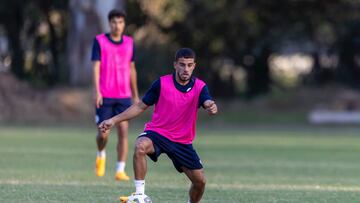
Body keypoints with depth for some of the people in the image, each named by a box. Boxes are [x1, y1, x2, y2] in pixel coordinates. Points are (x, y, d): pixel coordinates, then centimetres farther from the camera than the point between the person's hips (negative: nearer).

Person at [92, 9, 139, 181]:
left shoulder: (129, 43, 9)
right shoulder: (99, 41, -1)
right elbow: (96, 67, -7)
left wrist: (135, 95, 18)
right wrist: (97, 92, -17)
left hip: (124, 96, 2)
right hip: (105, 96, -2)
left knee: (123, 131, -8)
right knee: (103, 134, -3)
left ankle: (120, 170, -5)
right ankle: (101, 155, 31)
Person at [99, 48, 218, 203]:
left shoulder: (199, 87, -6)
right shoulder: (162, 83, -9)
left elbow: (208, 103, -27)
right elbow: (141, 106, 1)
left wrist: (212, 107, -53)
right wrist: (114, 120, -4)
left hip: (182, 141, 2)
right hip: (156, 132, -2)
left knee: (200, 181, -3)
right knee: (140, 147, -37)